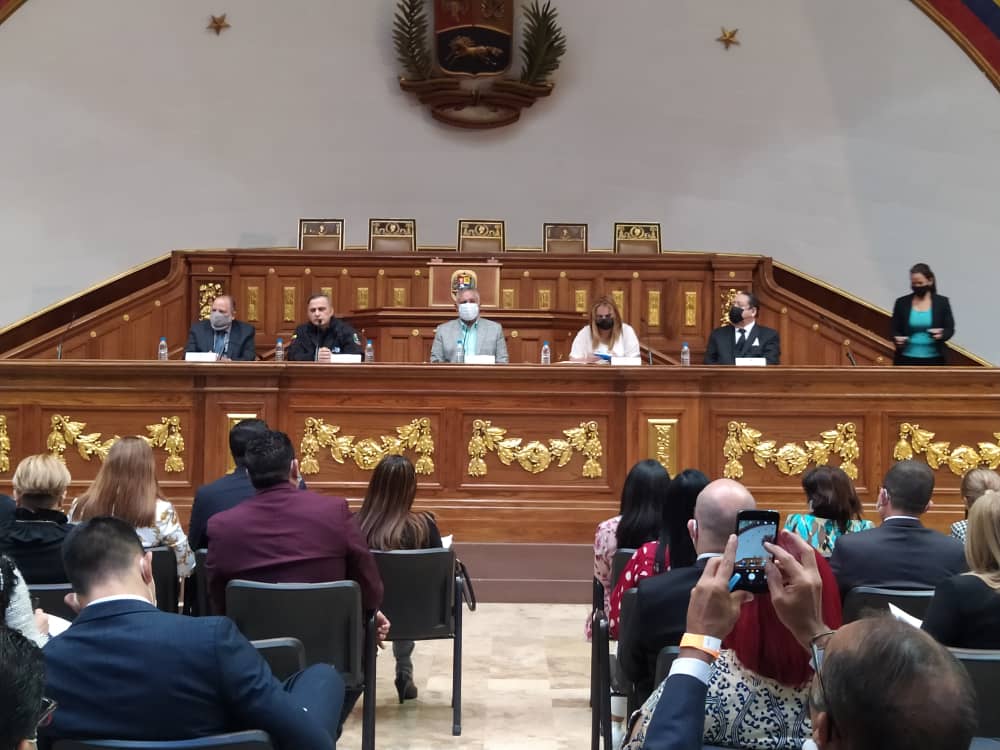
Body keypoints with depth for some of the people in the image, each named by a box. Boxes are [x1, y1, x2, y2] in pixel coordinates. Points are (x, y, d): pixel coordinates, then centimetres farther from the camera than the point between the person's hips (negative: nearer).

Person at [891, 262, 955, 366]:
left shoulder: (942, 302, 0)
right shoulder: (902, 303, 1)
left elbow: (950, 329, 1)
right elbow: (895, 330, 4)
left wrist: (941, 334, -22)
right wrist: (897, 339, -19)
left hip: (933, 360, 0)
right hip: (906, 359, 0)